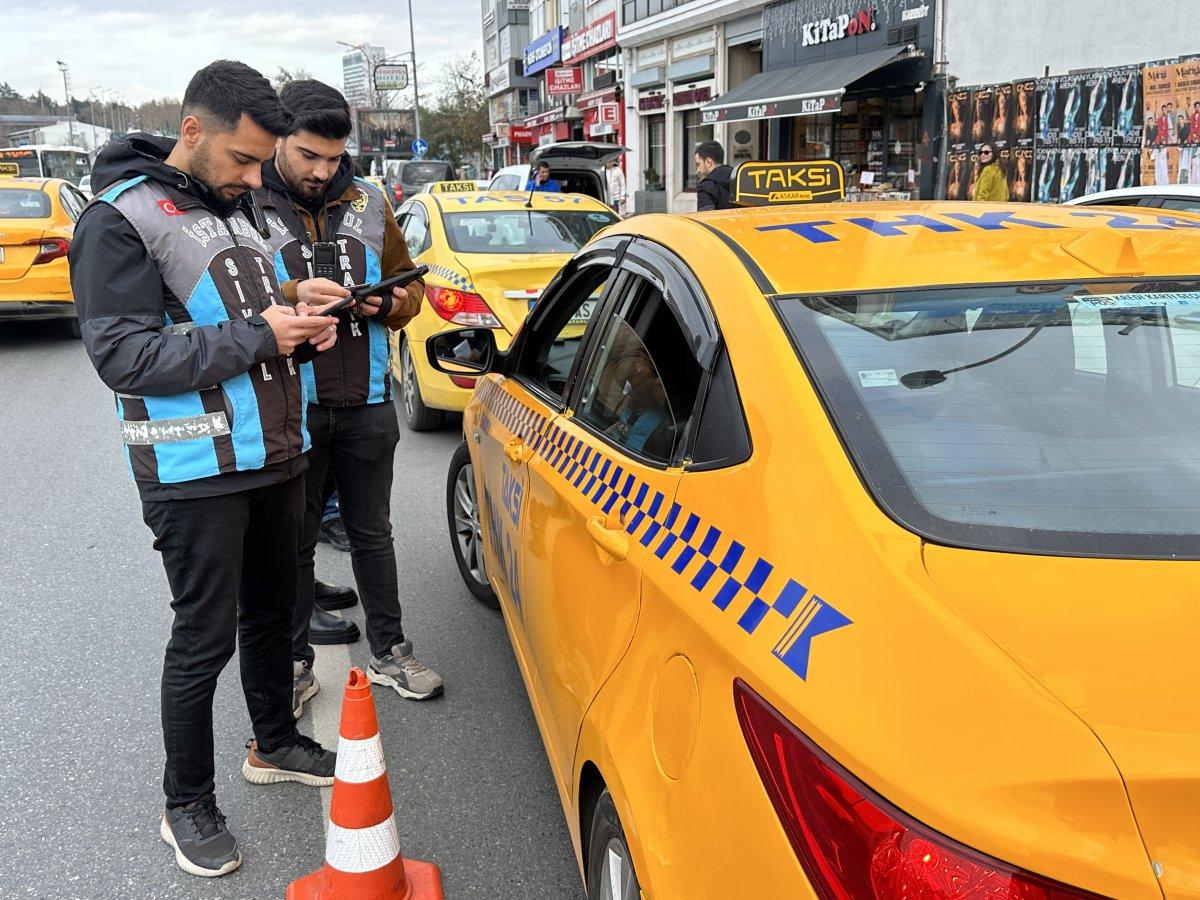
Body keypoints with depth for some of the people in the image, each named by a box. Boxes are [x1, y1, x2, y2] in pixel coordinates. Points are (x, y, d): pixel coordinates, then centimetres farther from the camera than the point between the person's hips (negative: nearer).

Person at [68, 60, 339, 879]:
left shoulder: (240, 204, 10)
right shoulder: (120, 220, -13)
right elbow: (122, 355, -20)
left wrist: (302, 321, -1)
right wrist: (255, 335, -24)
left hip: (275, 455, 7)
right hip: (198, 473, -7)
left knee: (272, 611, 19)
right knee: (205, 640, 2)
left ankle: (275, 745, 40)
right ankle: (187, 805, 21)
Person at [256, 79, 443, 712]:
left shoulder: (369, 203, 7)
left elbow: (409, 285, 14)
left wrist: (388, 304, -9)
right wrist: (292, 298, -29)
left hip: (366, 404, 4)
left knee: (373, 534, 16)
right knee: (293, 543, 11)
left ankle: (389, 652, 31)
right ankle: (293, 664, 28)